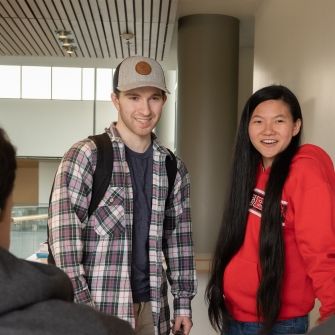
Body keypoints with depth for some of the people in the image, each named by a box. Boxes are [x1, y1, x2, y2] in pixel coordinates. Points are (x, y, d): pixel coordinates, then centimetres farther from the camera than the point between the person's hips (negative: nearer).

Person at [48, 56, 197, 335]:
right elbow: (63, 237, -13)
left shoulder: (173, 167, 7)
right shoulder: (85, 156, -9)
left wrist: (183, 301, 7)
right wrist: (80, 310, -16)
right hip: (99, 308, -5)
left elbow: (179, 237, 10)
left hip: (152, 307, 5)